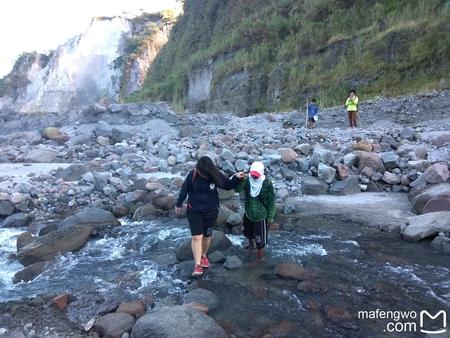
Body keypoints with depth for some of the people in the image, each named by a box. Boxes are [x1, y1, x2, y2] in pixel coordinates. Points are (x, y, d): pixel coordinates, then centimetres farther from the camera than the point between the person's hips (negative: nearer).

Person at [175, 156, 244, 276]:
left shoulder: (216, 175, -16)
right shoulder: (192, 175, -17)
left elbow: (227, 185, 0)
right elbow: (184, 189, -3)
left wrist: (236, 178, -18)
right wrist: (178, 204, 7)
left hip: (211, 211, 2)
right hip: (194, 211, -1)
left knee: (207, 235, 16)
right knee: (196, 237, -7)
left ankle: (203, 255, 41)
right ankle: (198, 264, 0)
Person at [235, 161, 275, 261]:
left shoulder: (267, 183, -19)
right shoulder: (247, 181, -12)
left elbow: (271, 201, -12)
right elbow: (237, 189, -24)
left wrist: (270, 216, -8)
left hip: (261, 215, -5)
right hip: (248, 213, 5)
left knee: (259, 239, 0)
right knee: (247, 231, 26)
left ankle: (260, 258, 22)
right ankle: (251, 244, 57)